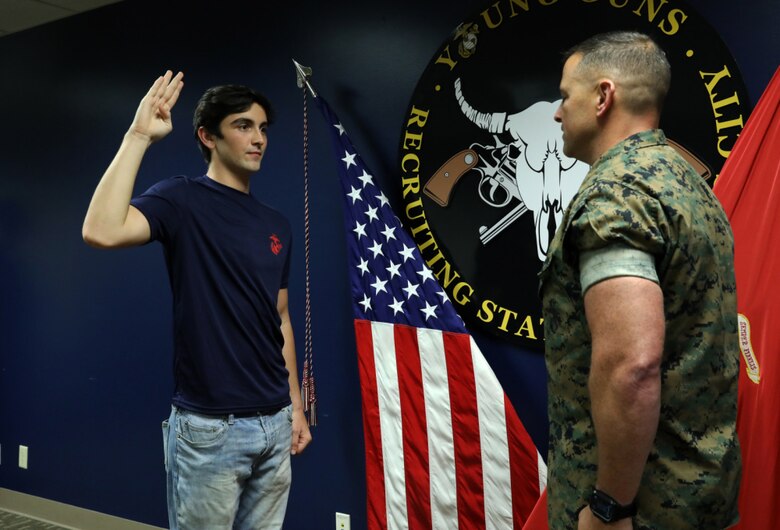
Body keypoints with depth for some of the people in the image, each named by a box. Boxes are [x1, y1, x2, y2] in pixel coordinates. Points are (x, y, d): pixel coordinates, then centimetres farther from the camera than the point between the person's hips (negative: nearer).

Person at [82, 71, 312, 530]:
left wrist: (296, 404, 12)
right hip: (209, 427, -6)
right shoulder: (182, 199, -8)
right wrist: (140, 136, -23)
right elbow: (101, 231, -28)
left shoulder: (277, 224, 10)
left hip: (275, 424, 6)